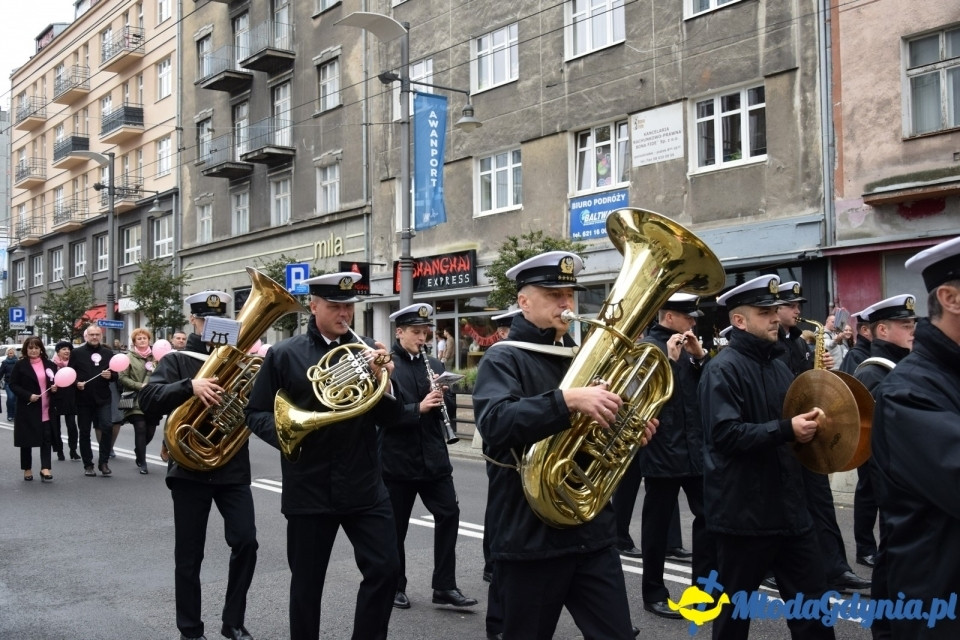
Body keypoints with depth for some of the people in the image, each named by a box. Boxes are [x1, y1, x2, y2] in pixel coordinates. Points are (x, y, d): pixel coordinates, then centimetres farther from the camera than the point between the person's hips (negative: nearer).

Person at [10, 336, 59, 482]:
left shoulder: (49, 364, 8)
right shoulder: (20, 365, -2)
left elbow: (56, 383, 17)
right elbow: (13, 384, -6)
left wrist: (55, 388, -5)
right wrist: (28, 395, -17)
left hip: (47, 409, 2)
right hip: (28, 408, -2)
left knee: (47, 438, -2)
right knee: (27, 440, 6)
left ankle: (45, 468, -1)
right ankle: (27, 469, 19)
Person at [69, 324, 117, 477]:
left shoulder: (108, 353, 10)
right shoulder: (77, 353, 3)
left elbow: (115, 375, 13)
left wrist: (110, 376, -8)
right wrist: (76, 383, -16)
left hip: (103, 398, 1)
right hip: (83, 399, -1)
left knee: (107, 426, -14)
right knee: (84, 432, 6)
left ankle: (103, 462, -2)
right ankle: (88, 465, 16)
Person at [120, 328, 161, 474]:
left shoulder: (154, 356, 12)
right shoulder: (129, 358, 3)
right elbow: (123, 377, -2)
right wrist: (140, 386, -12)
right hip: (137, 401, -3)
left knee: (150, 431, 5)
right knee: (140, 430, -10)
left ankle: (139, 453, 34)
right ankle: (142, 463, -1)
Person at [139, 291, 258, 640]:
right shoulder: (176, 360, 2)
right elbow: (147, 400, -14)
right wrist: (190, 386, -28)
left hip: (233, 468, 2)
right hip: (190, 469, -2)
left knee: (246, 543, -3)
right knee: (188, 555, 5)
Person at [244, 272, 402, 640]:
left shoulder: (368, 351, 6)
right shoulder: (284, 355, -1)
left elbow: (390, 419, 4)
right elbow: (256, 414, 2)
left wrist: (382, 380, -16)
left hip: (364, 485, 2)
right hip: (309, 488, -2)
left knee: (385, 570, 3)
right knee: (307, 581, 10)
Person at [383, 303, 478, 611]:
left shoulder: (434, 365, 10)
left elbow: (449, 407, 11)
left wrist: (442, 398, -10)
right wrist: (419, 408, -26)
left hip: (433, 457, 5)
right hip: (397, 459, -4)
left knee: (449, 514, 0)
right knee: (396, 525, 7)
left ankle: (444, 587, 10)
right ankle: (396, 587, 24)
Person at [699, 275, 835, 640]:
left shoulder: (777, 366, 13)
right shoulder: (723, 369, -13)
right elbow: (725, 434, -23)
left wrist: (809, 424, 6)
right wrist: (786, 430, -26)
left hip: (789, 507, 8)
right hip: (744, 511, -8)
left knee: (812, 602, 12)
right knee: (735, 607, 7)